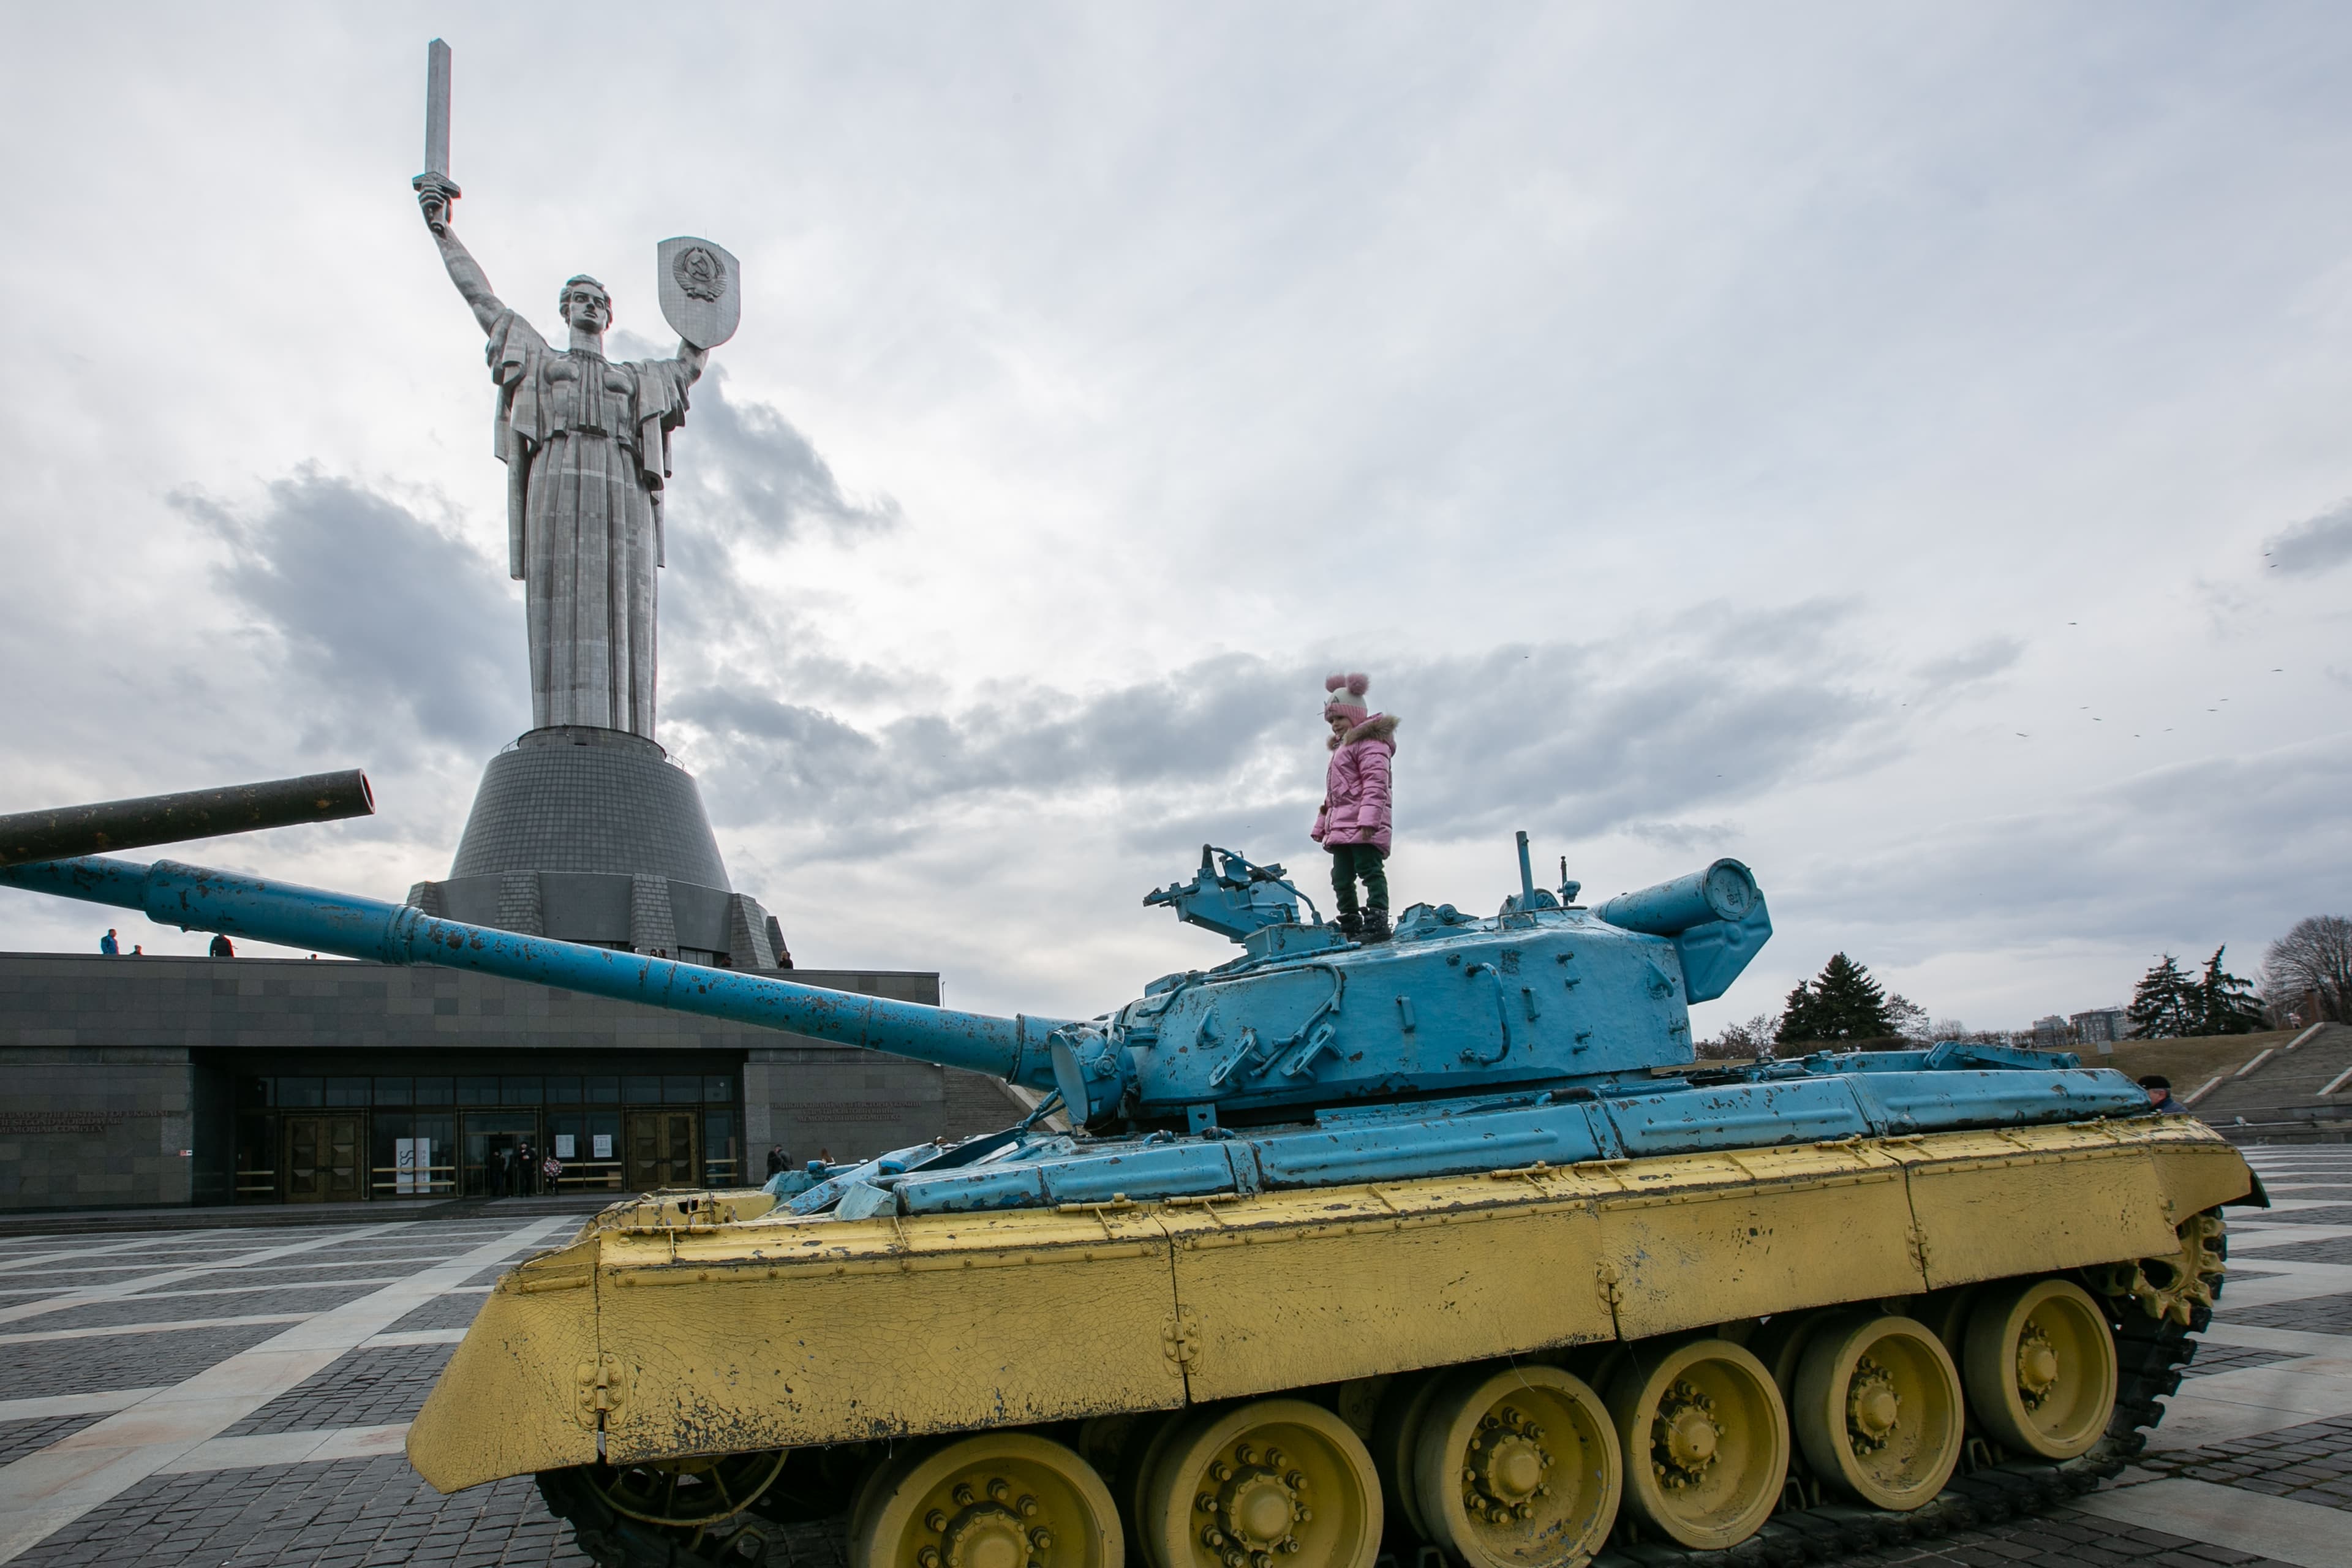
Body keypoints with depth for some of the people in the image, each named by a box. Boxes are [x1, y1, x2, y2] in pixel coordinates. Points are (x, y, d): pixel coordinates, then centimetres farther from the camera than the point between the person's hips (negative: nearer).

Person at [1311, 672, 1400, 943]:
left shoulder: (1369, 741, -4)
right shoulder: (1342, 748, 29)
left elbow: (1375, 783, -17)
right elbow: (1331, 795, 32)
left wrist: (1368, 818, -27)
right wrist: (1321, 825, 27)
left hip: (1363, 826, -10)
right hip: (1341, 827, 10)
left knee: (1370, 871, -15)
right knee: (1342, 878, 6)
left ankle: (1376, 923, -20)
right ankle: (1351, 927, 9)